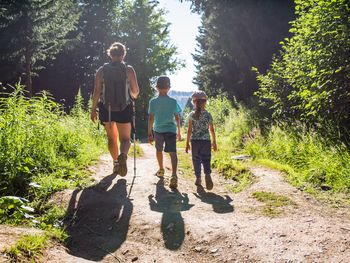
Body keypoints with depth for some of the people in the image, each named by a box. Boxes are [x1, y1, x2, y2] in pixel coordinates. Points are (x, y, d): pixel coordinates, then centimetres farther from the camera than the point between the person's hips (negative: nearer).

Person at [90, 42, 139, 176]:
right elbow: (135, 91, -3)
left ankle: (116, 163, 25)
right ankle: (123, 155, -25)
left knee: (112, 138, 20)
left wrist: (93, 109, 6)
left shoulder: (102, 70, 0)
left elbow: (97, 92, -2)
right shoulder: (129, 70, -3)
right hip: (124, 109, -2)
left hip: (106, 109, 2)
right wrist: (133, 96, 20)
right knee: (125, 139, 5)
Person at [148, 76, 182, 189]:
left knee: (159, 150, 23)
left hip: (158, 130, 1)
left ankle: (161, 170, 41)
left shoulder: (153, 102, -4)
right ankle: (174, 175, -27)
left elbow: (150, 119, -4)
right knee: (172, 152, -9)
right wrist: (178, 131, 17)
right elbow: (177, 118, 5)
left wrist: (149, 133, 3)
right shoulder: (173, 102, -1)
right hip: (171, 130, -1)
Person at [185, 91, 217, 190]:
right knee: (206, 159, 4)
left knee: (196, 160, 11)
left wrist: (187, 143, 3)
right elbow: (212, 130, 4)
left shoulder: (192, 115, -4)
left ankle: (198, 179, 17)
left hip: (195, 141, 0)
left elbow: (189, 130, -4)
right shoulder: (208, 115, 0)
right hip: (206, 141, 0)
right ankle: (207, 174, -22)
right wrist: (214, 142, 14)